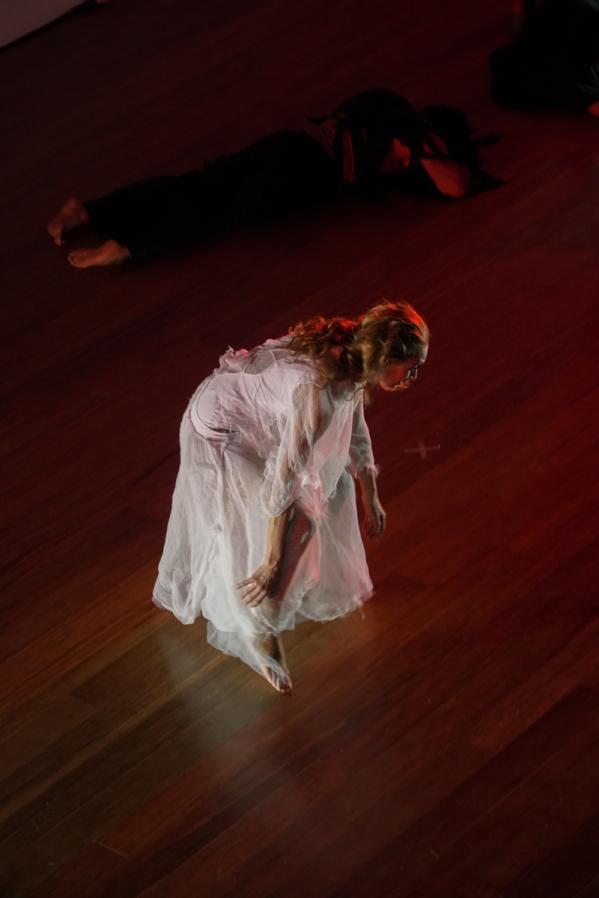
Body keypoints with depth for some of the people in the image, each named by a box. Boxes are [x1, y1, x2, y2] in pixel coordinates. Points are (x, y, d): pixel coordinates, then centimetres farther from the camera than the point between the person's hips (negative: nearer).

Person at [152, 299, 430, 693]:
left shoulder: (351, 359, -12)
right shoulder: (318, 387, -39)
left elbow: (356, 431, 7)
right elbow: (282, 482, -37)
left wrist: (372, 500, 18)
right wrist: (272, 564, -32)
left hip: (260, 420, 9)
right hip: (220, 434, -9)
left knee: (332, 476, 17)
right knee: (295, 521, -10)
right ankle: (261, 634, 7)